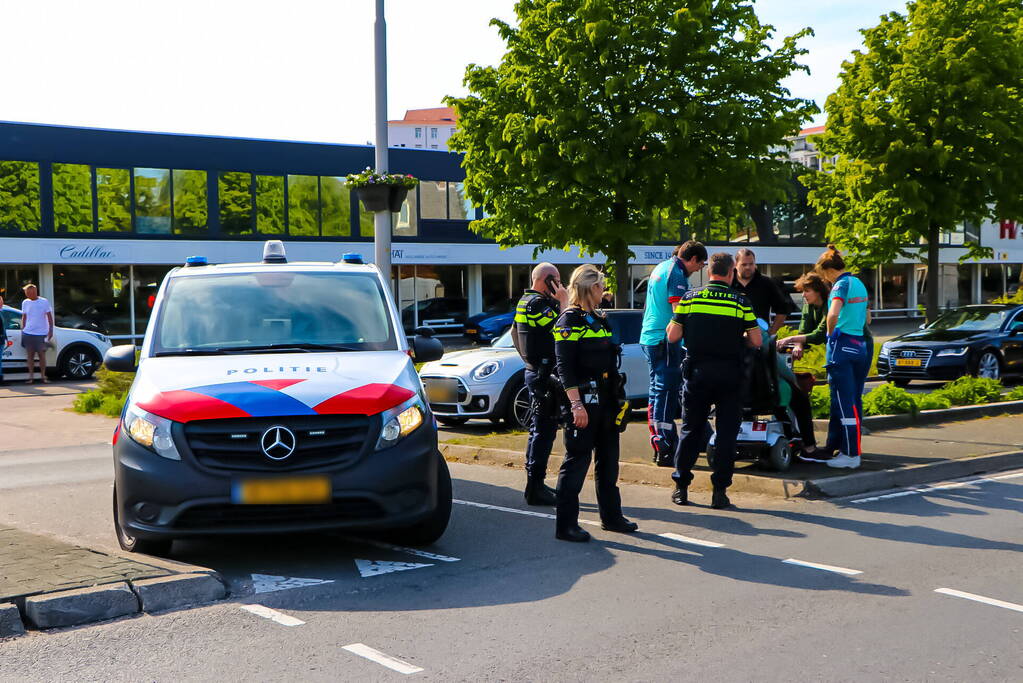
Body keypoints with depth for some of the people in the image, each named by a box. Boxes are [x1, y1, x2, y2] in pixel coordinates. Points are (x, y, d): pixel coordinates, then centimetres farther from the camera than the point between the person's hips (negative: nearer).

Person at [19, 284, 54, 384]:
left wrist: (51, 330, -6)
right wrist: (22, 330, 11)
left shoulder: (44, 302, -2)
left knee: (42, 355, -1)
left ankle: (43, 376, 8)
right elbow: (24, 317, 16)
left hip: (41, 333, -3)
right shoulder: (25, 303, 8)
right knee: (30, 355, 4)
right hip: (28, 333, 3)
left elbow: (49, 317, 1)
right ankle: (30, 377, 8)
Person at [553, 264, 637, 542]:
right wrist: (576, 405, -23)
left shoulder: (600, 320, 17)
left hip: (605, 401, 9)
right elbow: (565, 367, -16)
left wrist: (616, 397, 18)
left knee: (608, 462, 16)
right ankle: (566, 525, -1)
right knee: (577, 462, -6)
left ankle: (611, 516, 27)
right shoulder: (570, 321, -10)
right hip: (584, 401, -9)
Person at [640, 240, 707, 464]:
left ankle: (658, 442, 20)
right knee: (667, 392, -9)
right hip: (665, 340, -10)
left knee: (657, 390, 15)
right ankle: (664, 449, -10)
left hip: (649, 338, 10)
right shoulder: (676, 274, -13)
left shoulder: (660, 268, 17)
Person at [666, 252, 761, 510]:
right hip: (729, 374, -1)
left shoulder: (690, 297, 0)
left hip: (697, 372, 1)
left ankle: (681, 487, 15)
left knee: (690, 429, 12)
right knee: (726, 432, 5)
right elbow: (756, 341, -3)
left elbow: (672, 336, -1)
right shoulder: (741, 302, -3)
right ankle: (719, 492, 4)